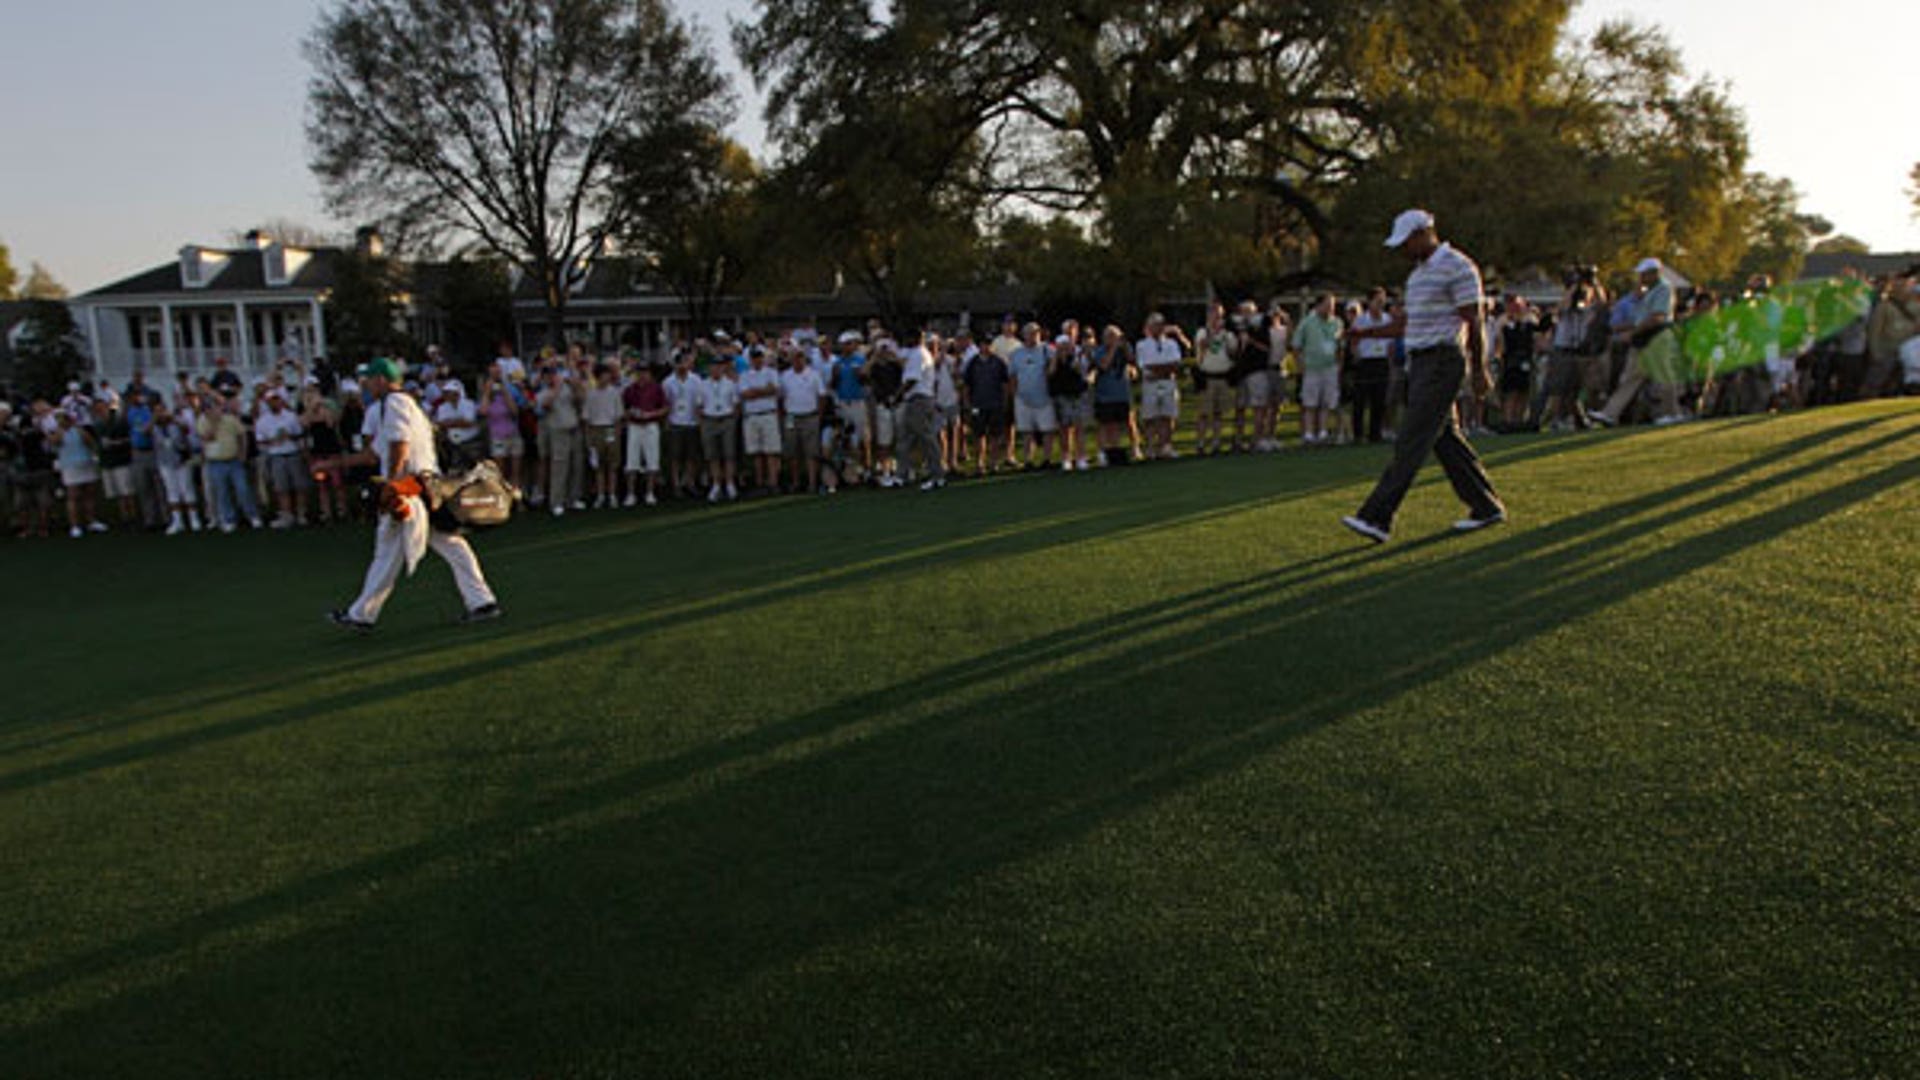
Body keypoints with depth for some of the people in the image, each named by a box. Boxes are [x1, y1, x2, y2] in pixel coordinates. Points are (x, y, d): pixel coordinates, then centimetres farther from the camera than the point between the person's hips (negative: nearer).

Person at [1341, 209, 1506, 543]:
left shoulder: (1457, 266, -10)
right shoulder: (1419, 272, 18)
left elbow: (1474, 322, -12)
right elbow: (1406, 324, 20)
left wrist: (1479, 371, -13)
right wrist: (1364, 332, 8)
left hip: (1442, 362, -9)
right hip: (1421, 364, 9)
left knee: (1411, 441, -11)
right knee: (1445, 439, 11)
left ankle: (1378, 518, -14)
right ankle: (1486, 507, 21)